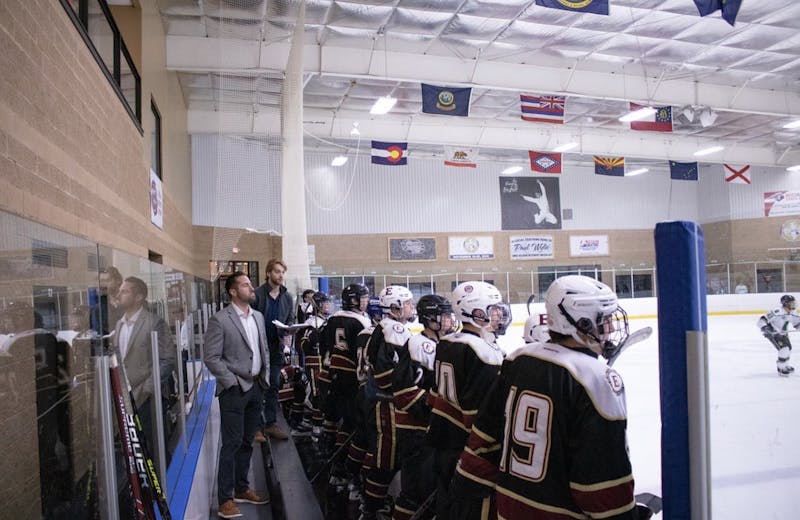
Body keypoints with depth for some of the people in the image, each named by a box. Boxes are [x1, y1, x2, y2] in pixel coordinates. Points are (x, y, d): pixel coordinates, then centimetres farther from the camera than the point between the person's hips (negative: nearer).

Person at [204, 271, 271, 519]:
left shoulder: (258, 316, 10)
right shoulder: (219, 320, -11)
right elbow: (212, 358, -12)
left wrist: (265, 377, 8)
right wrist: (233, 382, -13)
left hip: (256, 387, 6)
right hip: (234, 390, -6)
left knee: (247, 442, 15)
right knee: (231, 444, -1)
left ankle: (241, 489, 29)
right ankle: (225, 499, 9)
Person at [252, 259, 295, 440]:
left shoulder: (287, 297, 6)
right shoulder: (257, 294, -11)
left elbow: (291, 319, 14)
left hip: (277, 346, 5)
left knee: (273, 386, 10)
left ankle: (271, 423, 18)